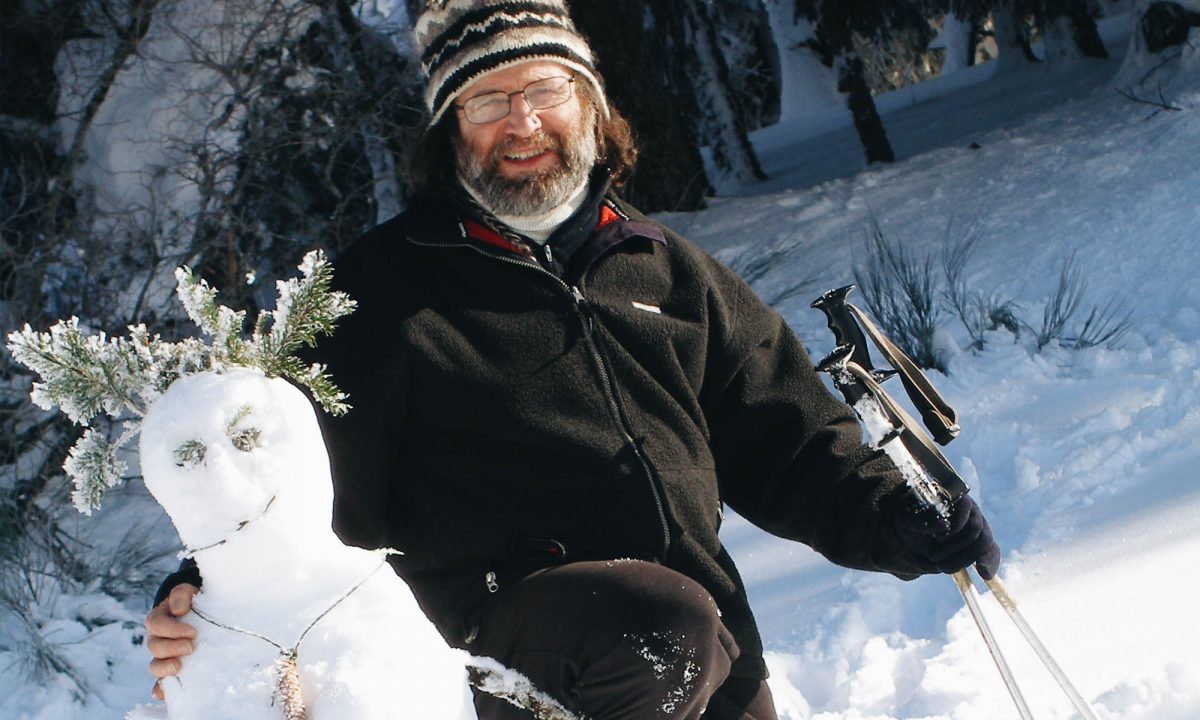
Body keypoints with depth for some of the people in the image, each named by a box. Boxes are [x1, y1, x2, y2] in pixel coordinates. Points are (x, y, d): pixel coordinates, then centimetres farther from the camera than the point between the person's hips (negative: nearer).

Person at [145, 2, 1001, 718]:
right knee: (662, 630, -33)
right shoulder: (385, 291, 5)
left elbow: (782, 439, 21)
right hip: (498, 615, -5)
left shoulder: (668, 271, 18)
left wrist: (895, 522, 6)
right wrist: (216, 588, -16)